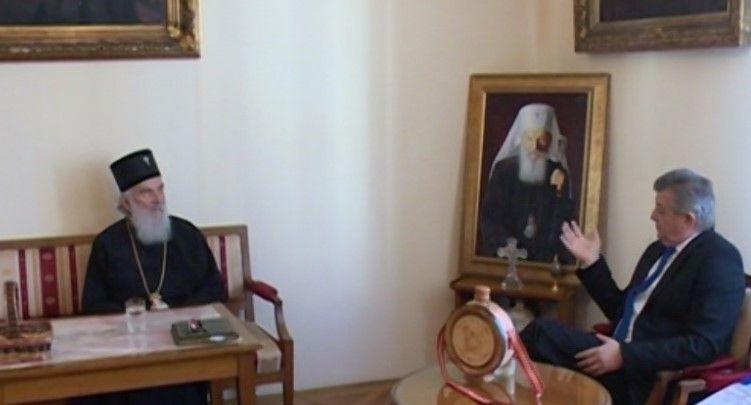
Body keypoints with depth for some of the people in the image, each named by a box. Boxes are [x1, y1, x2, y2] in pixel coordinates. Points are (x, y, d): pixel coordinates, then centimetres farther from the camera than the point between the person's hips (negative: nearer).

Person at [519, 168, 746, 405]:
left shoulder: (720, 260, -10)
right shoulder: (658, 250, 16)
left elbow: (703, 346, -18)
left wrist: (625, 356, -22)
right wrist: (591, 262, 13)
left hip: (657, 379, -8)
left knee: (543, 333, -21)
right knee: (544, 330, -14)